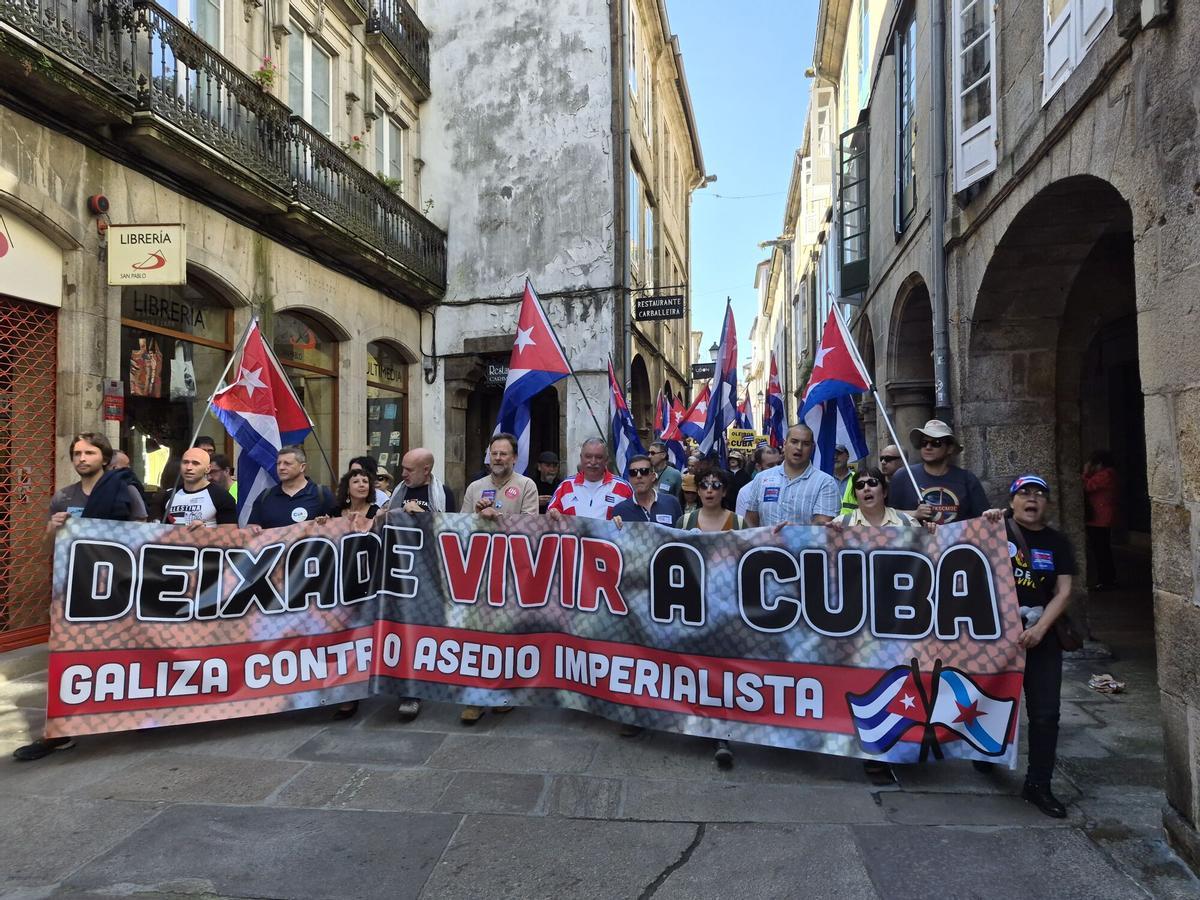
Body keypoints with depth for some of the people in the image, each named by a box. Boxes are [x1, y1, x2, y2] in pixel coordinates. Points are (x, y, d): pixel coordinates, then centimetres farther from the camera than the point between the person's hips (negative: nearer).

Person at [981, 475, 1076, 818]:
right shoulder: (998, 529, 1)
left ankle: (1038, 784, 12)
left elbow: (1063, 591, 1)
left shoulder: (1057, 542, 7)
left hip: (1040, 633, 2)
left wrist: (1040, 628, -11)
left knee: (1045, 713, 0)